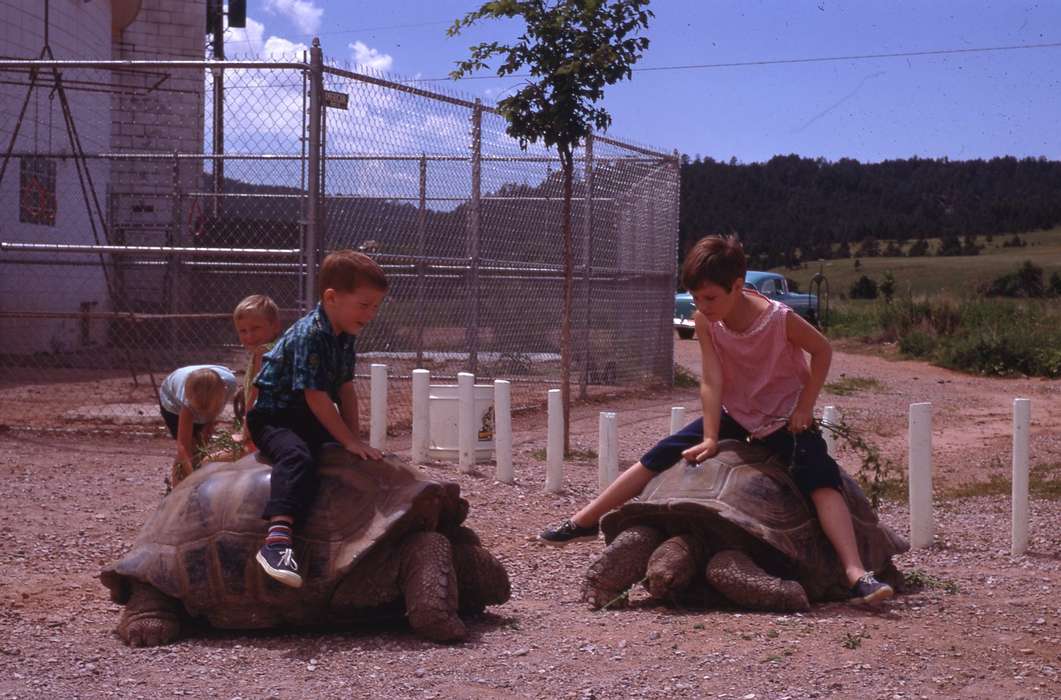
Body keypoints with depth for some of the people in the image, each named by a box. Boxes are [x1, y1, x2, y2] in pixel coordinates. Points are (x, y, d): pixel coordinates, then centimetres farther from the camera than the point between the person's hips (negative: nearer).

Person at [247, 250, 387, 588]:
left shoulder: (344, 336, 4)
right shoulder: (309, 335, -26)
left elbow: (345, 389, 6)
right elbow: (316, 396, -27)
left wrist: (357, 438, 0)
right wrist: (349, 441, -24)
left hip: (310, 421, 10)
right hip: (274, 417, -10)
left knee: (369, 458, 18)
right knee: (298, 458, -39)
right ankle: (277, 538, -55)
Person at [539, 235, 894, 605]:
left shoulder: (779, 319, -27)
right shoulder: (705, 320, -15)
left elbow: (822, 351, -11)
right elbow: (712, 381, -17)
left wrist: (804, 407, -15)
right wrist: (710, 439, -24)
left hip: (785, 419, -4)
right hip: (734, 414, 4)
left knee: (822, 482, -27)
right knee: (659, 457, -4)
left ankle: (856, 575, -37)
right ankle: (583, 522, 7)